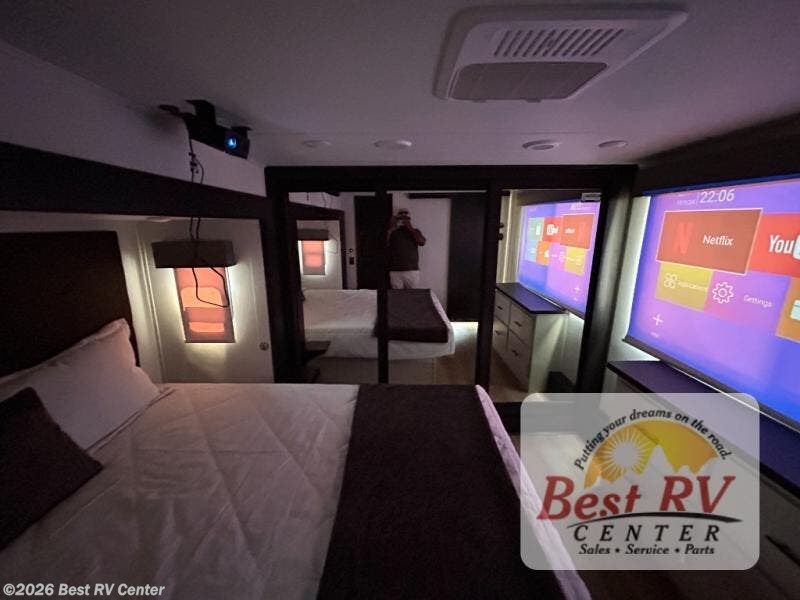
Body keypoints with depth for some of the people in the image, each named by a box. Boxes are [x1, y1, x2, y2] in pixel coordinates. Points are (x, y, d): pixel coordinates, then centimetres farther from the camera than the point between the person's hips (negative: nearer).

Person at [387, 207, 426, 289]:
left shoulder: (415, 231, 14)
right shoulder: (393, 232, 12)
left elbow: (422, 242, -5)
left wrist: (410, 228, -6)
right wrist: (391, 228, -8)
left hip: (412, 271, 0)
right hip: (395, 271, 0)